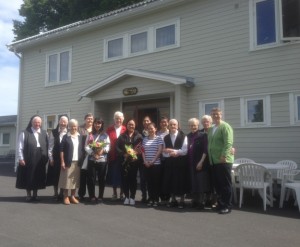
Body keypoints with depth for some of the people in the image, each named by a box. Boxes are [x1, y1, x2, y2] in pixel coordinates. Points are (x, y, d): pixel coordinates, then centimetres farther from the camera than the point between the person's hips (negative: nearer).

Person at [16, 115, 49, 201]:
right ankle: (29, 195, 20)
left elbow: (48, 146, 6)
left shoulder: (44, 133, 9)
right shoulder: (25, 133, -1)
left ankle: (35, 195, 23)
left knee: (37, 177, 10)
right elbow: (20, 147, -4)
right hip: (28, 160, -3)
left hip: (40, 161, 3)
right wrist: (21, 158, -10)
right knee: (28, 178, 7)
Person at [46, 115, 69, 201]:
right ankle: (56, 194, 21)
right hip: (55, 158, 0)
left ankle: (62, 193, 21)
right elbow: (50, 146, 0)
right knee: (55, 176, 8)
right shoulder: (54, 132, 1)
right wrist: (51, 158, -4)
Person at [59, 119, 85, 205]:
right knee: (67, 179, 0)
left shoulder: (80, 137, 9)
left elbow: (82, 149, 10)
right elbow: (61, 150, -4)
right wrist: (62, 162, -9)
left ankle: (72, 196, 18)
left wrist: (82, 161, 3)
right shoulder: (66, 137, -1)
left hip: (77, 162, 3)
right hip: (68, 162, -3)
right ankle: (66, 197, 10)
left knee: (75, 180, 7)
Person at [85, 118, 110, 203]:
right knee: (91, 178, 1)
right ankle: (92, 196, 13)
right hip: (92, 159, 0)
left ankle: (100, 196, 16)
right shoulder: (90, 135, 9)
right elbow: (86, 146, 0)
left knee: (102, 179, 4)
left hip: (102, 159, 0)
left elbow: (108, 146, 2)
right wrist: (93, 153, -16)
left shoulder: (105, 135, 8)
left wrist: (103, 150, -19)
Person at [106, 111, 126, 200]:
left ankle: (122, 193, 21)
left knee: (122, 175, 6)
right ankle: (114, 192, 23)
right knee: (113, 174, 8)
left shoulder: (125, 130, 1)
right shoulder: (109, 129, 6)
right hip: (112, 156, 1)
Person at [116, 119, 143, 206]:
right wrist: (123, 154, -11)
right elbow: (117, 147, 3)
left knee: (133, 178, 1)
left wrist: (135, 153, -17)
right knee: (124, 178, 1)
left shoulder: (139, 136, 6)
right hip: (124, 160, 1)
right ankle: (126, 196, 14)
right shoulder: (122, 136, 10)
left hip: (134, 160, -1)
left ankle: (132, 197, 12)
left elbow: (141, 148, -2)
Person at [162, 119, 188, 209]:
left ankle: (181, 201, 15)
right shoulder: (166, 138, 10)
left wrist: (171, 150, -13)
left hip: (181, 163, -4)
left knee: (180, 182, 1)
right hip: (169, 163, 4)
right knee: (170, 182, 6)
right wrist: (171, 153, -13)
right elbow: (164, 153, 7)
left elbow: (185, 151, -10)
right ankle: (173, 200, 20)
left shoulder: (183, 136, -3)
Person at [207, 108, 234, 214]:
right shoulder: (211, 129, 18)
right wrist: (210, 158, 16)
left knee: (226, 184, -1)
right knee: (217, 184, 11)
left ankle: (227, 206, 7)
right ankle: (220, 204, 22)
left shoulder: (225, 126, -7)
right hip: (214, 161, 8)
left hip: (224, 160, -8)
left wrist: (224, 155, -25)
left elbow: (228, 143, -17)